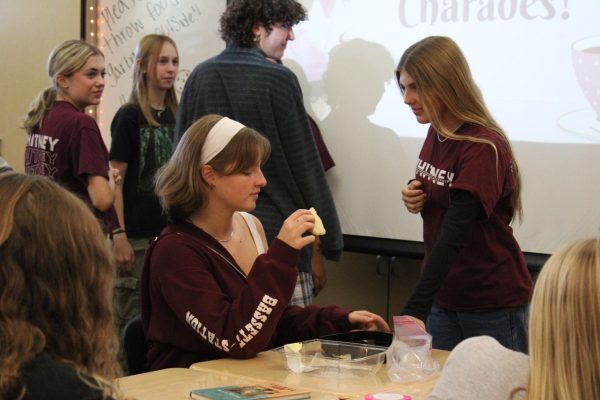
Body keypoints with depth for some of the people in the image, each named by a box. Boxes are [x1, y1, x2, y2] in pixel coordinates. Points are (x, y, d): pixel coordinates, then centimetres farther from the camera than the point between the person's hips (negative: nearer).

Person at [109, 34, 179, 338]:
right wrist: (119, 237, -16)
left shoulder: (176, 116, 10)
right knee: (132, 320, -2)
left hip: (170, 230, 6)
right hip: (137, 235, -6)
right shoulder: (129, 117, -7)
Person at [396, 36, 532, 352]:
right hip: (445, 295, 7)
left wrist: (415, 311, -34)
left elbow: (454, 233, -28)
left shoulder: (483, 148, -21)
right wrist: (415, 200, -4)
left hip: (492, 303, -7)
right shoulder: (436, 133, 3)